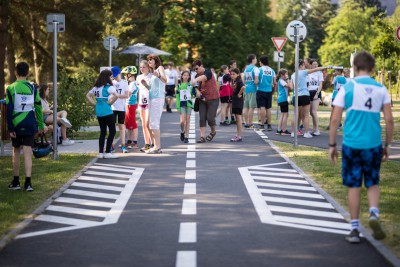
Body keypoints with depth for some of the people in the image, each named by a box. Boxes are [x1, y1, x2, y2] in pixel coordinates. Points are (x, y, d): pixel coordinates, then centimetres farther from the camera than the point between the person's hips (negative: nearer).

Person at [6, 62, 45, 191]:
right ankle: (28, 183, -9)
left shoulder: (11, 88, -5)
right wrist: (41, 125, 12)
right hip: (29, 124, 1)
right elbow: (38, 107, 5)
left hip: (16, 124, -1)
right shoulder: (32, 88, 2)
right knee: (27, 153, -1)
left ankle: (16, 182, 19)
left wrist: (10, 128, -6)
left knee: (16, 152, 13)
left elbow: (9, 109, -8)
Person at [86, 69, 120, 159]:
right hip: (107, 112, -7)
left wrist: (94, 103, 10)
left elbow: (88, 95, 19)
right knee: (112, 131, 1)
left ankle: (100, 152, 12)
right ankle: (107, 152, -2)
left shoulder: (96, 87, 12)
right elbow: (116, 95, -26)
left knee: (103, 132, 14)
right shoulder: (108, 87, -10)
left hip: (99, 112, 7)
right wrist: (110, 102, -12)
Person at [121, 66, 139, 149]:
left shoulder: (133, 84, -17)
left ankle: (135, 143, -2)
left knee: (133, 124, -5)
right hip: (128, 105, 10)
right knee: (128, 124, 16)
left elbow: (128, 95, -21)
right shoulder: (131, 83, 13)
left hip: (131, 105, -10)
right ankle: (129, 141, 24)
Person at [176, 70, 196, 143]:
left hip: (189, 104, 1)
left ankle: (186, 137, 9)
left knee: (187, 121, 2)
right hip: (182, 104, -1)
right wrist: (178, 107, -2)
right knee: (182, 121, -11)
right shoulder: (179, 86, 4)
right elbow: (177, 97, 3)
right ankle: (182, 132, 18)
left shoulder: (191, 85, 5)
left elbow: (195, 94, 5)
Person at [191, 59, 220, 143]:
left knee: (210, 118, -7)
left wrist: (196, 80, -59)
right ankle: (202, 136, 0)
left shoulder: (208, 72, -14)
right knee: (202, 118, -1)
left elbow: (203, 77, -38)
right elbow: (197, 87, 10)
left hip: (213, 99, -6)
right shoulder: (197, 76, 8)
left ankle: (213, 132, 20)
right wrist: (197, 92, -15)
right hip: (203, 99, 6)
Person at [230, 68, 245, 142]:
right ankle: (237, 135, 19)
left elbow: (243, 87, -33)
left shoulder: (239, 81, -15)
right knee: (237, 118, 13)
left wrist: (239, 94, -21)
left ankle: (239, 136, -4)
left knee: (238, 118, -6)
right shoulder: (234, 81, 13)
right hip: (234, 101, 10)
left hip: (238, 102, -10)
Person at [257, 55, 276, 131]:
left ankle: (262, 125, -7)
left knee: (262, 108, -4)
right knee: (268, 108, 10)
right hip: (269, 91, 4)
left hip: (261, 90, -4)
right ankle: (269, 125, 10)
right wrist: (273, 86, 27)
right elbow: (274, 83, 8)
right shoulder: (272, 70, 6)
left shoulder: (259, 70, -6)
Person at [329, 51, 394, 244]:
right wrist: (388, 144, 11)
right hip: (373, 145, 1)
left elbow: (335, 120, -5)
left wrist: (332, 145, 4)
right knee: (373, 183, 16)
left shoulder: (347, 88, -3)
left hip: (351, 144, -1)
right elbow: (389, 120, 0)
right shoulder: (381, 89, 2)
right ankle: (374, 213, -9)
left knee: (353, 185, 8)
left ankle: (355, 229, 11)